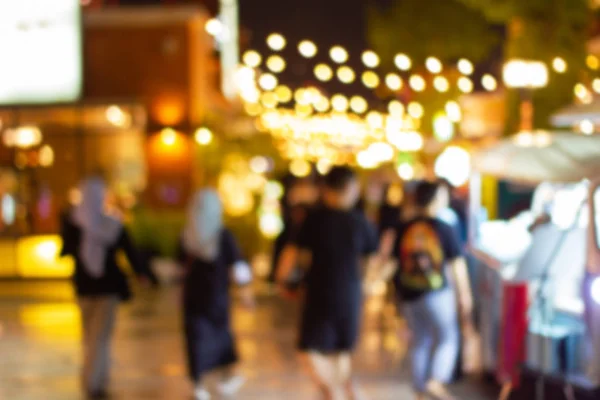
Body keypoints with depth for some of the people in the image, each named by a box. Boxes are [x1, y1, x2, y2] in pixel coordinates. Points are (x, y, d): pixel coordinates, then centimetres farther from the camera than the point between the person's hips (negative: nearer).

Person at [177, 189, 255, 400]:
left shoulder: (187, 236, -5)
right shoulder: (223, 235, -12)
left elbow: (182, 262, 6)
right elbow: (237, 265, -11)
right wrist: (246, 288, -4)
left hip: (192, 292, 1)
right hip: (217, 293, -1)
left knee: (196, 335, 5)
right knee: (221, 333, 16)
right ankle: (227, 378, 27)